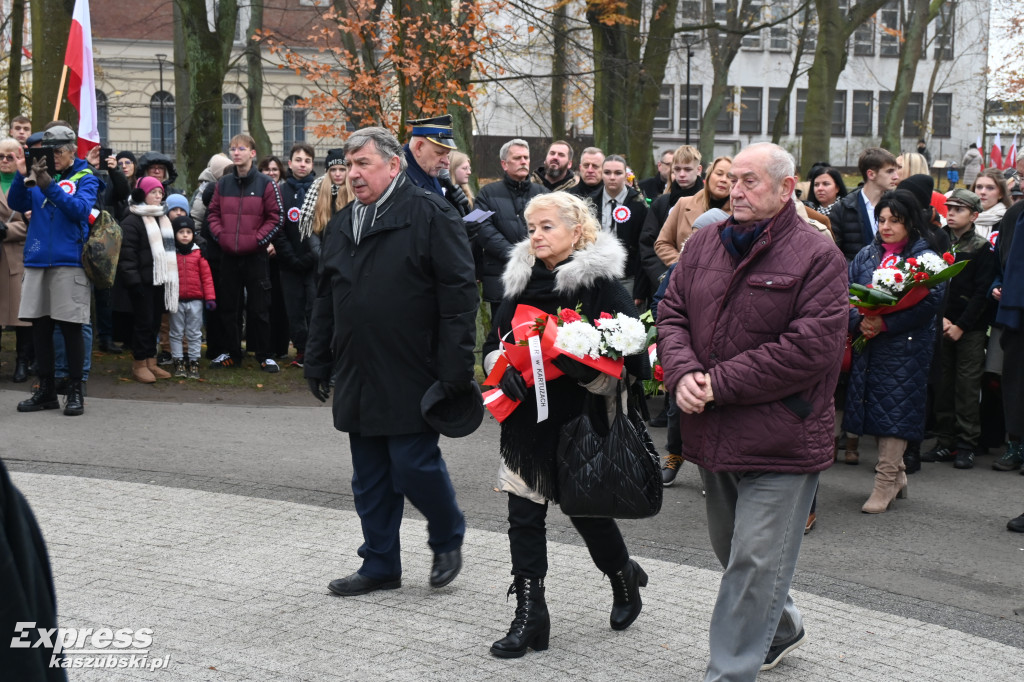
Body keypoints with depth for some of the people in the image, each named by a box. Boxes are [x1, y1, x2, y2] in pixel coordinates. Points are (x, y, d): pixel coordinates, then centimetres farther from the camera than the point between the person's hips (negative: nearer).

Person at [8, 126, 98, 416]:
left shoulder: (85, 178, 2)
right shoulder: (40, 173, 14)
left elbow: (81, 209, -15)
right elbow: (17, 204, 4)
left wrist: (49, 186, -23)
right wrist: (21, 176, -12)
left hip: (69, 260, -5)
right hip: (37, 261, 5)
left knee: (71, 327, -3)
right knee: (40, 326, 7)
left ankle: (75, 392, 6)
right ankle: (46, 391, 16)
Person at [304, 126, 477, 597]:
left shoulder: (430, 214, -8)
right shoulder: (342, 224, 15)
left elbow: (458, 294, -13)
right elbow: (326, 300, 21)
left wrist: (456, 370, -17)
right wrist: (317, 363, 17)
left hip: (412, 377, -7)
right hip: (359, 377, 7)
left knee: (413, 464, -5)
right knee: (370, 478, 11)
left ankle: (448, 539, 22)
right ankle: (380, 565, 24)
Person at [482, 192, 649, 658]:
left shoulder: (601, 283, -10)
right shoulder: (521, 282, 7)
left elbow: (632, 356, -15)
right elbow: (493, 344, 12)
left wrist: (585, 370, -29)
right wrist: (502, 368, -10)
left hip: (580, 422, -5)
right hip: (527, 420, 5)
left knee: (586, 509, 9)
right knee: (524, 515, 1)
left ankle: (623, 575, 39)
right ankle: (529, 615, 9)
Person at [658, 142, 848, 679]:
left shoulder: (817, 255, -12)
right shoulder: (704, 244, 7)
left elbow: (811, 348, -19)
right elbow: (672, 314, 8)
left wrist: (720, 383, -19)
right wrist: (683, 373, -13)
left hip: (781, 438, -7)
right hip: (713, 431, 7)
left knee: (755, 563, -4)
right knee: (732, 549, 23)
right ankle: (782, 630, 47)